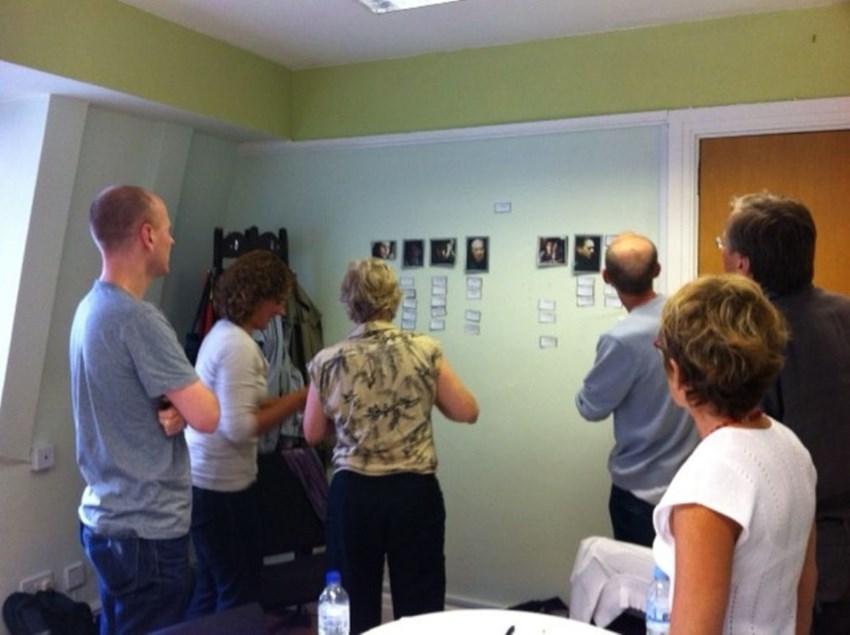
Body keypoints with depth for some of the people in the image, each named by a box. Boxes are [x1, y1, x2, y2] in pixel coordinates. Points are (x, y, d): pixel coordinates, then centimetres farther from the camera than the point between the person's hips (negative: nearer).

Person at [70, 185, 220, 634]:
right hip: (146, 529, -9)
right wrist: (184, 407, -4)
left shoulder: (90, 307, 7)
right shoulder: (138, 318, -22)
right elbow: (206, 416, -25)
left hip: (104, 517, 9)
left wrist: (176, 409, -8)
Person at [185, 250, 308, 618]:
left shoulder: (223, 332, 10)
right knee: (240, 594, 4)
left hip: (205, 479, 10)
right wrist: (296, 402, -17)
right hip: (222, 485, -10)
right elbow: (238, 427, -25)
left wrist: (295, 399, 3)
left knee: (211, 589, 19)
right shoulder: (238, 345, -21)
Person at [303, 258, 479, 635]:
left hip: (354, 493, 1)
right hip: (414, 491, -1)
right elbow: (467, 412, 0)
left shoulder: (327, 363, -4)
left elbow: (313, 433, 8)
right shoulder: (424, 350, -7)